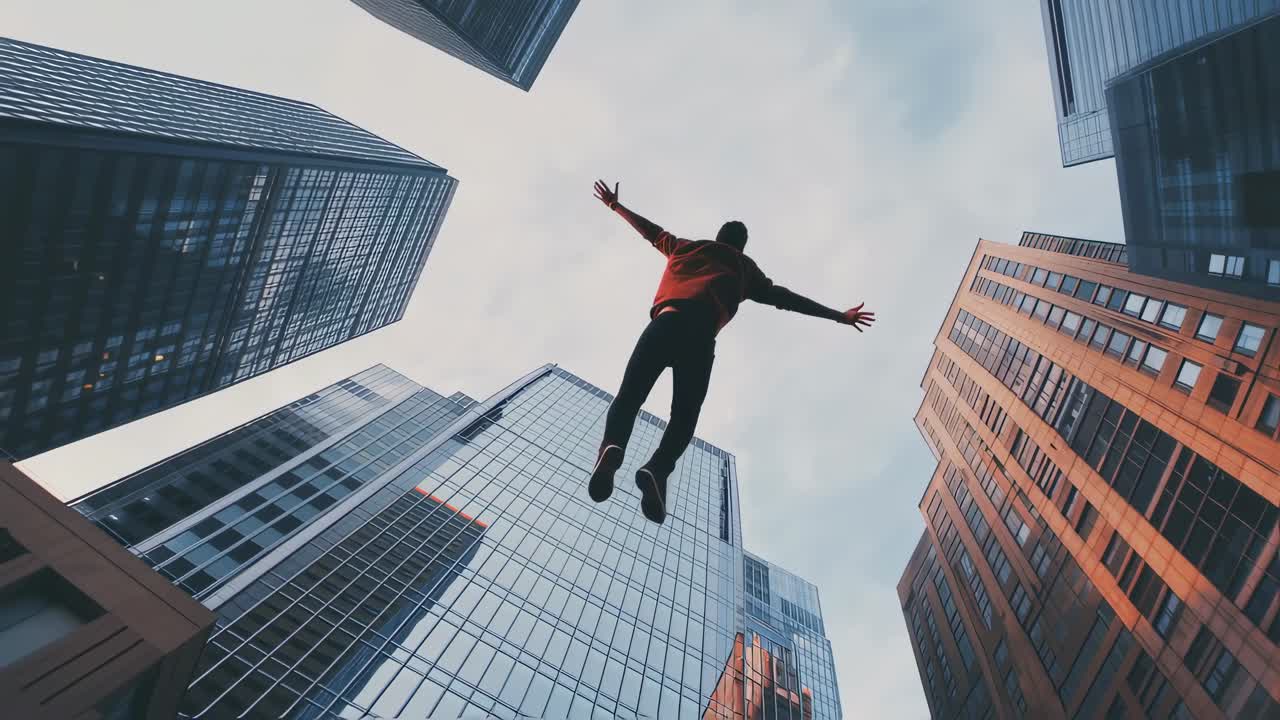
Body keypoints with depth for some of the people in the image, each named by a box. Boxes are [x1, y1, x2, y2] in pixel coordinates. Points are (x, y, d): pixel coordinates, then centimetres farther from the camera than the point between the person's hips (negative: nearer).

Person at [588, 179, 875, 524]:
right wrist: (840, 316, 36)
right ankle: (658, 469, -31)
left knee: (630, 394, -8)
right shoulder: (745, 268, 31)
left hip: (666, 321, 1)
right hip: (701, 335, -1)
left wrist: (614, 204, 63)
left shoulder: (687, 247, 36)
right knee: (684, 415, -5)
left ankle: (613, 446, -37)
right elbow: (786, 298, 28)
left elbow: (650, 230, 46)